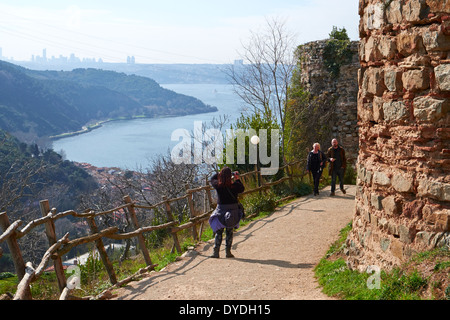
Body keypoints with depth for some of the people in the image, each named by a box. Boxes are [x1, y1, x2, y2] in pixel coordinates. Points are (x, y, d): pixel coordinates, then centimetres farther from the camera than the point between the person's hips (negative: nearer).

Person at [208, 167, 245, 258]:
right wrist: (237, 179, 11)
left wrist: (221, 173, 16)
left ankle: (216, 252, 5)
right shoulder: (234, 185, -15)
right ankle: (228, 252, 12)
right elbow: (242, 189, 5)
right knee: (229, 232, 10)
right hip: (233, 210, -1)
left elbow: (212, 179, 11)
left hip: (221, 209, 1)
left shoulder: (218, 185, -10)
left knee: (219, 232, 8)